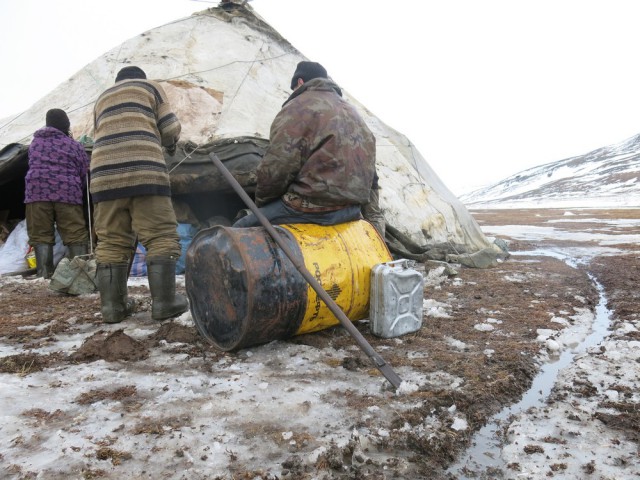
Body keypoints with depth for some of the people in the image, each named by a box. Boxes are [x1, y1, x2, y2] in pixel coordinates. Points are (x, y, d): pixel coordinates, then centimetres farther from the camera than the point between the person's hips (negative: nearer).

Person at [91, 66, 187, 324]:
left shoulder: (102, 99, 33)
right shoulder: (151, 86, 20)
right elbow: (171, 129, 11)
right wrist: (169, 143, 33)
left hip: (104, 173, 5)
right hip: (144, 170, -4)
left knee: (111, 242, 5)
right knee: (161, 236, -3)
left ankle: (112, 305, 4)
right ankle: (164, 301, -6)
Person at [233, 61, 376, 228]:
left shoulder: (298, 108, -5)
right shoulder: (351, 111, 21)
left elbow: (275, 169, -12)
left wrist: (262, 202, 5)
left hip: (317, 207, -9)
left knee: (240, 229, 1)